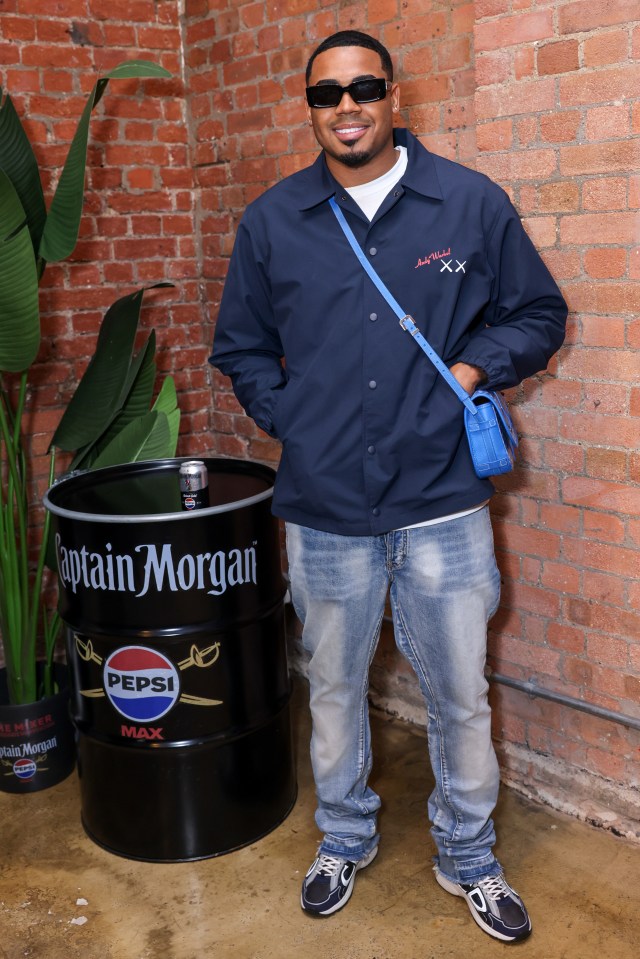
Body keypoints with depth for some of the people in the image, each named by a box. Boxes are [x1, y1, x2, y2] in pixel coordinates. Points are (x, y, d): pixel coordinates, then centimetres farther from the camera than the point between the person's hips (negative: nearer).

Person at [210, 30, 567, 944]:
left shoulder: (473, 203, -1)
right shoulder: (272, 220, 3)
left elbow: (539, 313, 9)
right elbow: (240, 346, 13)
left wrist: (477, 364, -8)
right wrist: (286, 420, 0)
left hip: (442, 501, -1)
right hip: (323, 508, 1)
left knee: (459, 694, 11)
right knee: (334, 687, 17)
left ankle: (468, 855, 35)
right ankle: (344, 839, 41)